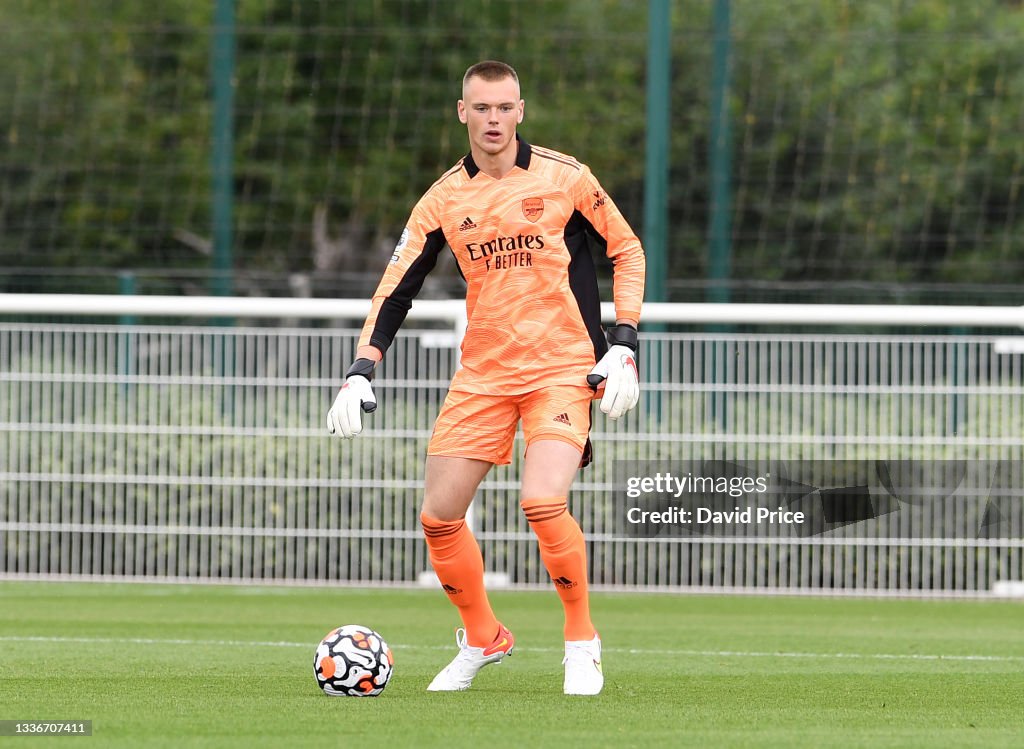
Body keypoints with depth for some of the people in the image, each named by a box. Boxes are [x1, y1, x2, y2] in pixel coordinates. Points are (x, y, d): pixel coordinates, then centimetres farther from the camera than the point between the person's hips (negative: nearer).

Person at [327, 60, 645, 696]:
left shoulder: (562, 177, -6)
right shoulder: (444, 200, 2)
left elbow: (627, 251, 3)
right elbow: (396, 288, 4)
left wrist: (624, 344, -6)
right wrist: (362, 371, -6)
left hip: (564, 368, -4)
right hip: (482, 373, 4)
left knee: (543, 501, -24)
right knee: (439, 516, -1)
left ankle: (583, 642, -4)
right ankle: (482, 639, 23)